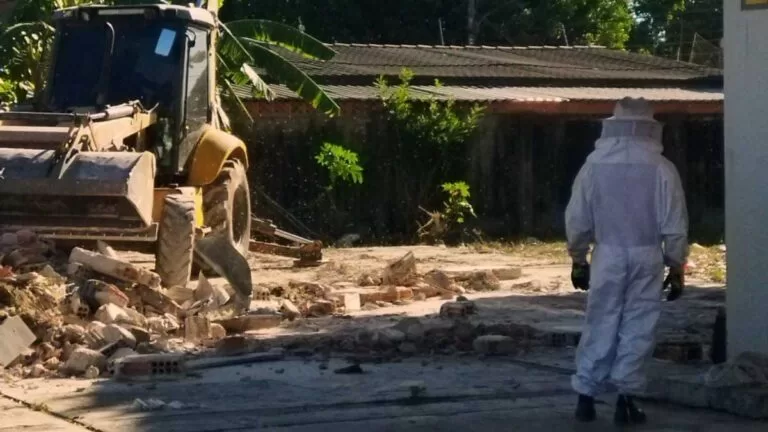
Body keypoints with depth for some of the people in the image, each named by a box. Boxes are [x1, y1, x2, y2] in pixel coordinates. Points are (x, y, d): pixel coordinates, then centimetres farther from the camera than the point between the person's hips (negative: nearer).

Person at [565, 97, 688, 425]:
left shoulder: (594, 165, 0)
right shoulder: (661, 168, -6)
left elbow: (577, 220, 3)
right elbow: (674, 227, -5)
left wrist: (578, 259, 14)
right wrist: (677, 268, 5)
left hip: (607, 255, 2)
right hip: (647, 257, -2)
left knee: (600, 326, 10)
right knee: (637, 329, 5)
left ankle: (586, 396, 11)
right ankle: (625, 400, 5)